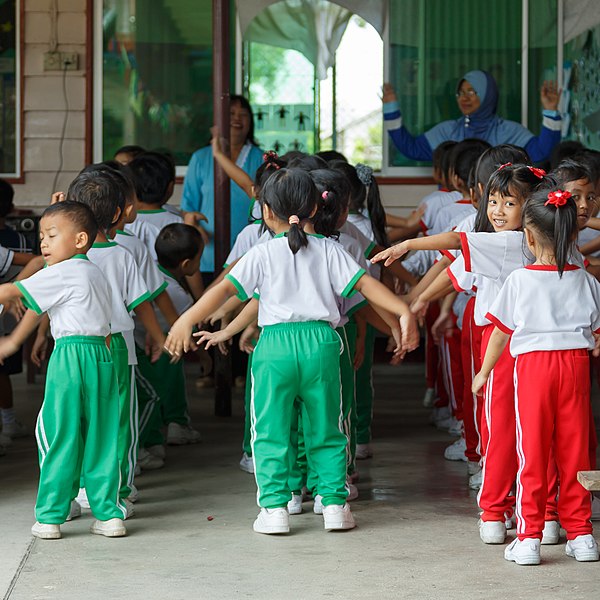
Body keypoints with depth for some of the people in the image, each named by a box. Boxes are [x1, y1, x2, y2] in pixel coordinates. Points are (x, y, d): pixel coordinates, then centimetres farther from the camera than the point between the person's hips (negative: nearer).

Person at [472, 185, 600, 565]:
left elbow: (500, 333, 3)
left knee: (532, 452, 2)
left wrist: (484, 372, 16)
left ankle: (529, 538, 1)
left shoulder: (520, 281, -4)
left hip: (533, 364, -2)